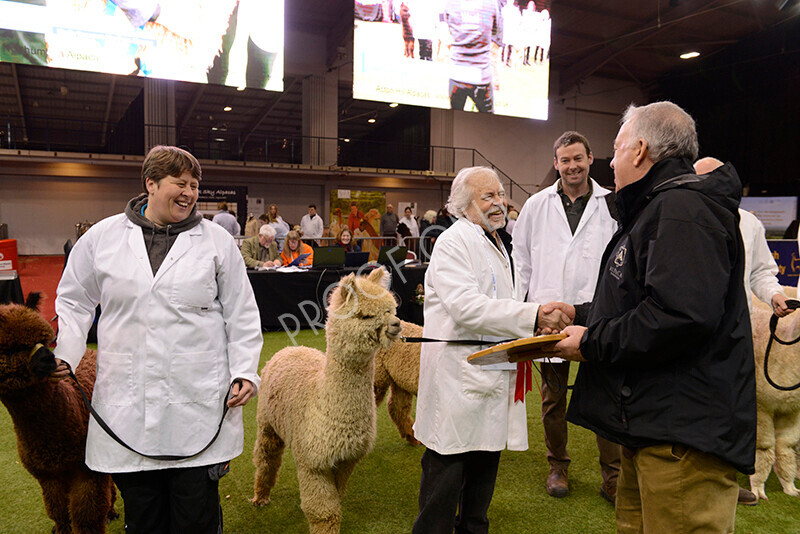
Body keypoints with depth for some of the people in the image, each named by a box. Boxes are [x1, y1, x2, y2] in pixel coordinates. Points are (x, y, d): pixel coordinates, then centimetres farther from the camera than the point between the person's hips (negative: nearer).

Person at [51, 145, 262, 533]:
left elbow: (241, 313, 5)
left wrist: (244, 371, -2)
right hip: (126, 403, 2)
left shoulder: (216, 241, 3)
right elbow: (75, 302, 14)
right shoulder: (102, 237, 6)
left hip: (199, 403, -1)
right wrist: (63, 355, 0)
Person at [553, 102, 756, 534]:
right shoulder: (659, 208, 20)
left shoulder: (682, 208, -15)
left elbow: (681, 315, -28)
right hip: (651, 423, 11)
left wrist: (593, 344, -17)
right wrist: (580, 317, 17)